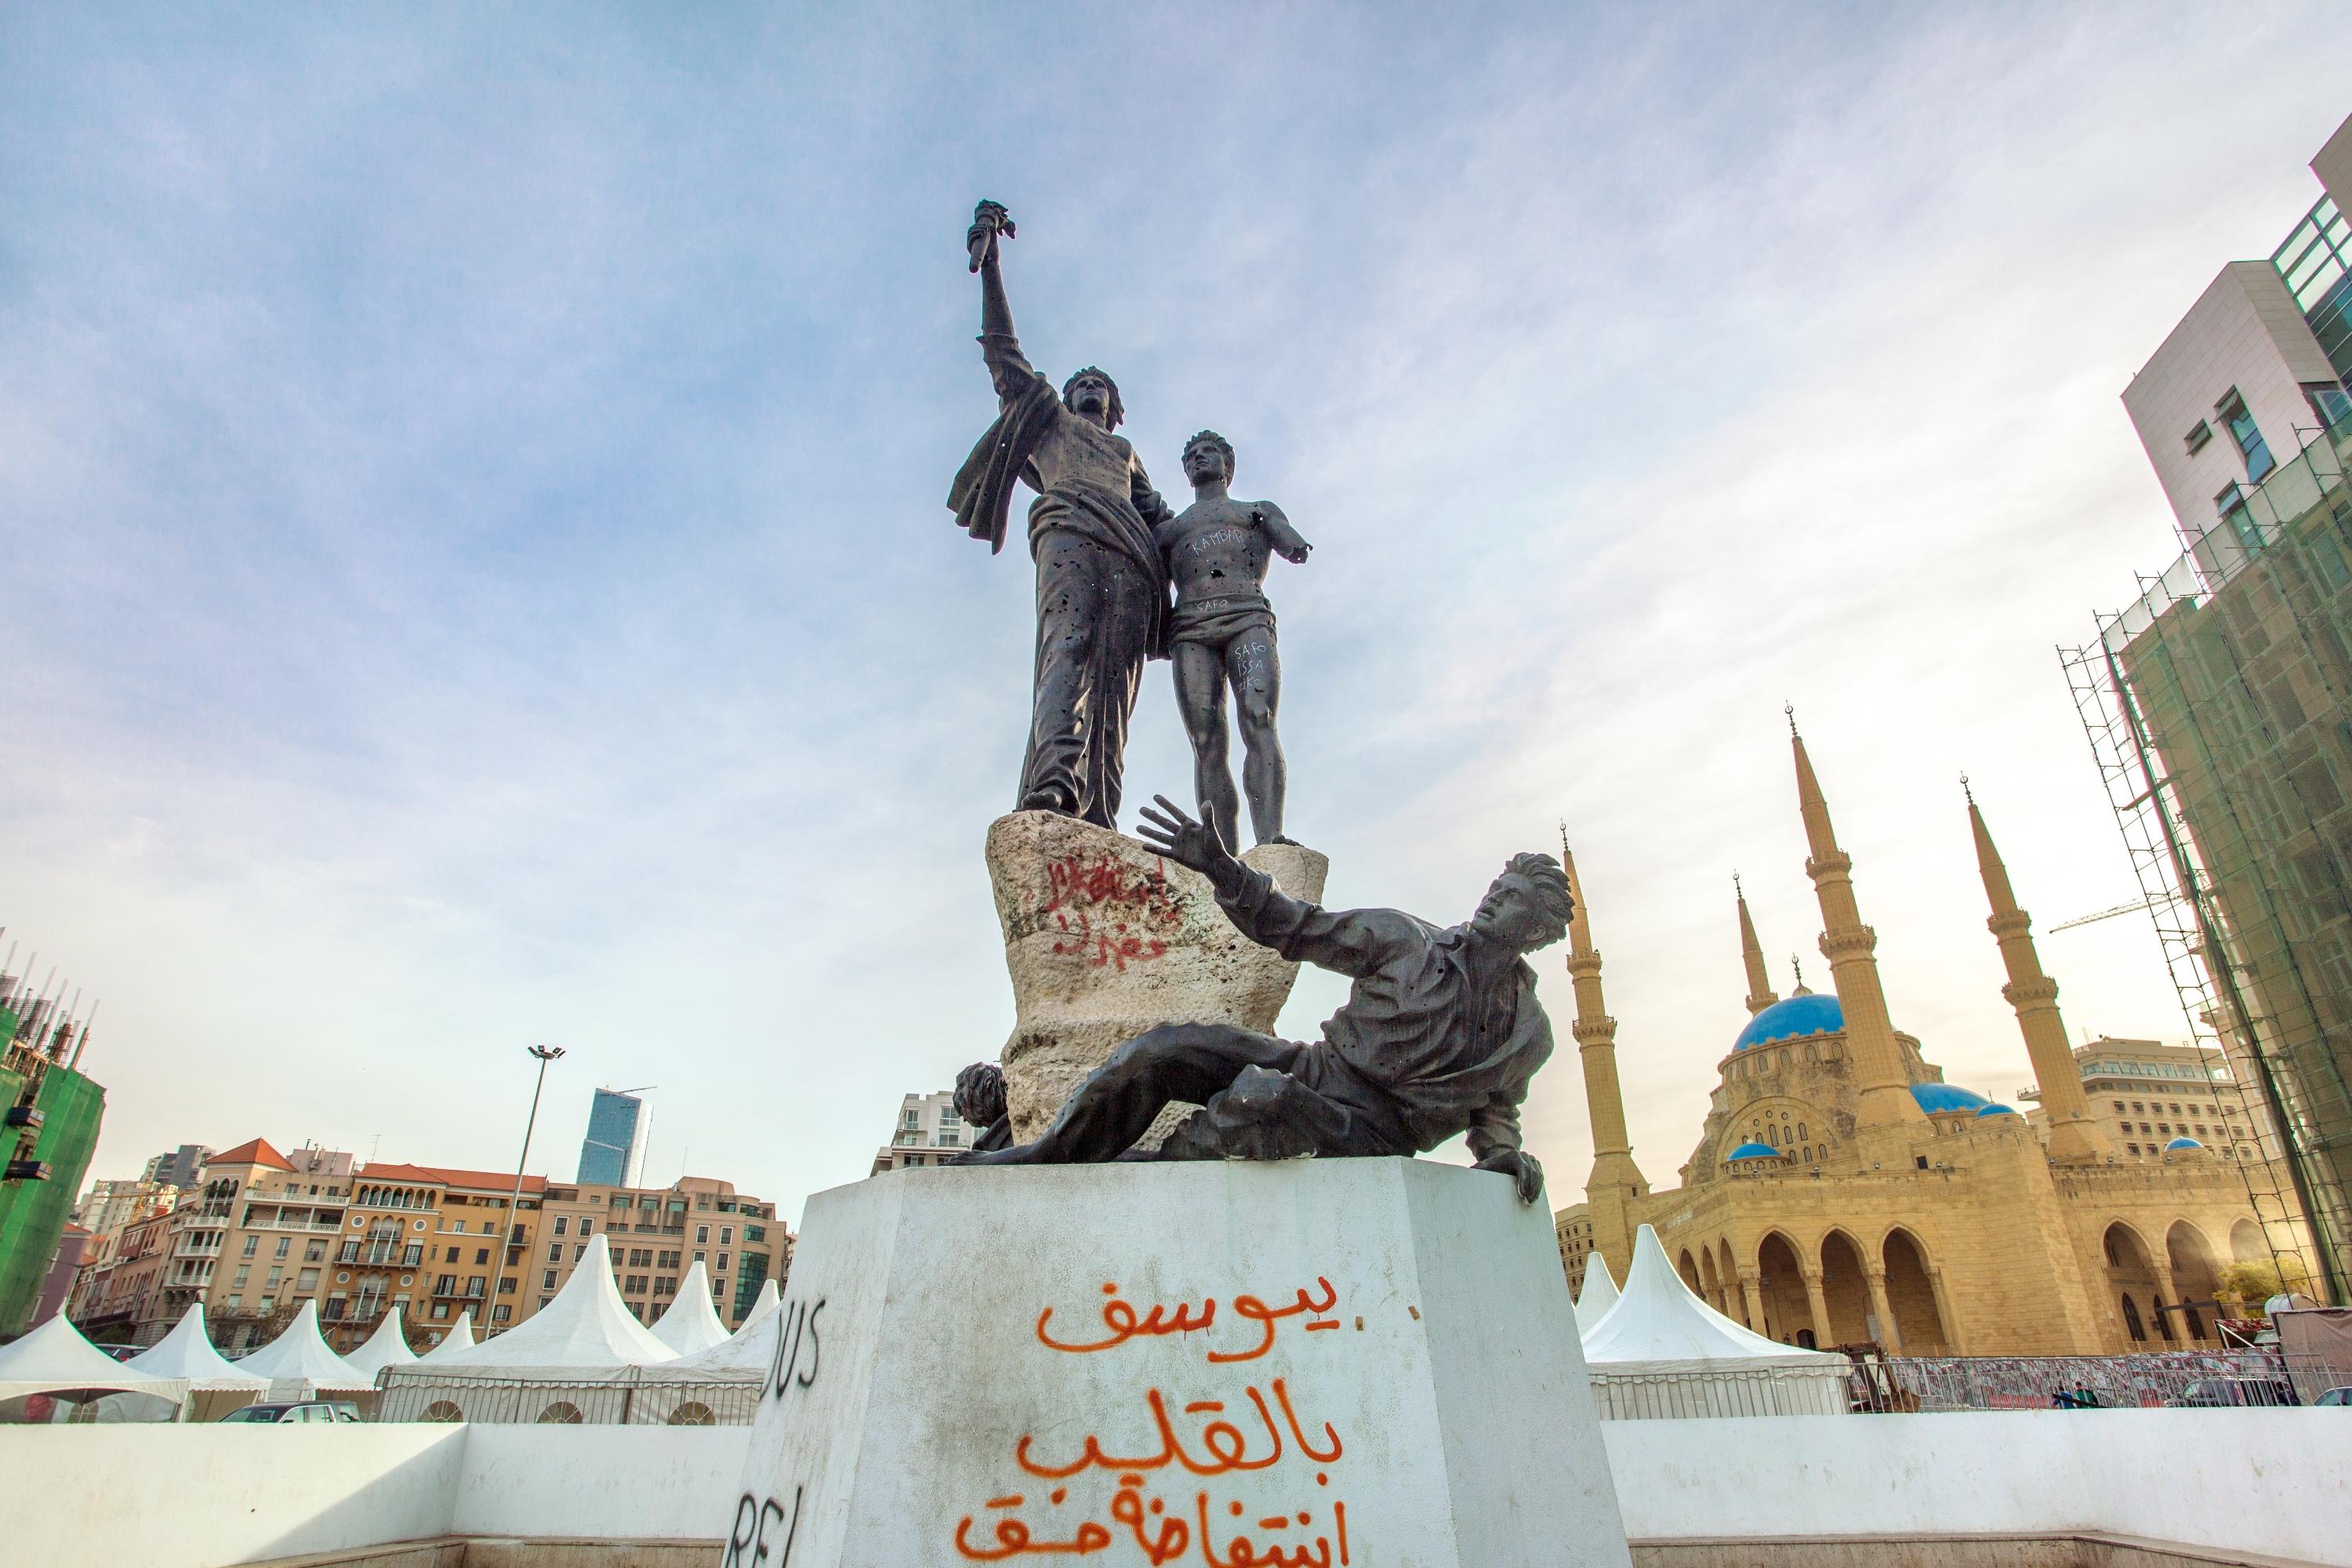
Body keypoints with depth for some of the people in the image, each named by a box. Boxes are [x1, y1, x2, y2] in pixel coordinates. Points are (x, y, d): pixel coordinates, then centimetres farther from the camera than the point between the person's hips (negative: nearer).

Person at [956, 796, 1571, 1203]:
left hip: (1373, 1129, -2)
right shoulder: (1406, 940, -2)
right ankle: (1050, 1157, 0)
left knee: (1260, 1095, -36)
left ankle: (1136, 1178, -12)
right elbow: (1297, 928, -3)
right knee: (1164, 1048, -18)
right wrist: (1220, 868, -16)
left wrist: (1504, 1152, -6)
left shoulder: (1529, 1033, 3)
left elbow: (1492, 1107, 17)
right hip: (1317, 1069, 2)